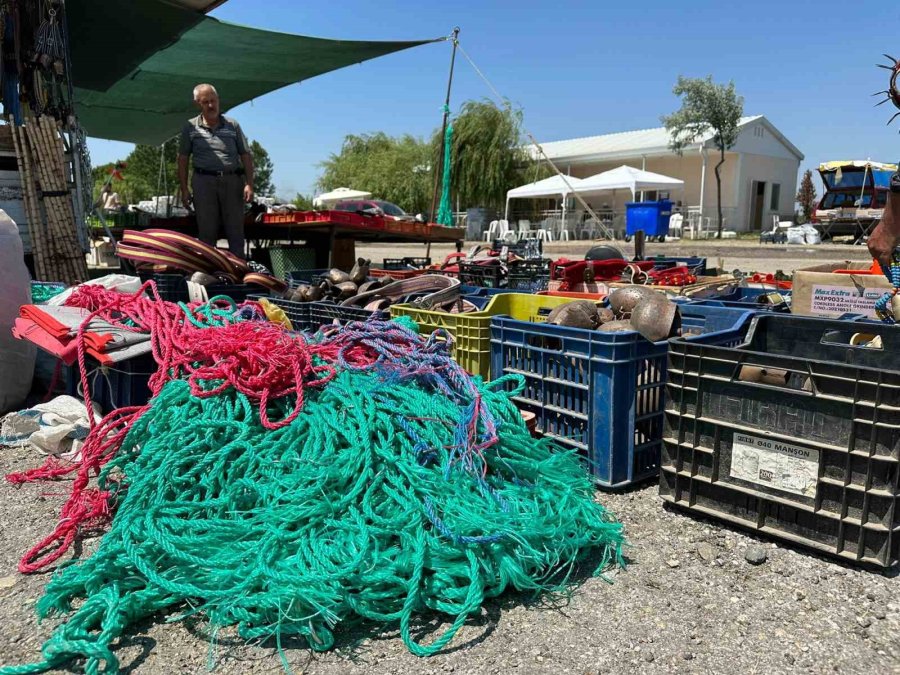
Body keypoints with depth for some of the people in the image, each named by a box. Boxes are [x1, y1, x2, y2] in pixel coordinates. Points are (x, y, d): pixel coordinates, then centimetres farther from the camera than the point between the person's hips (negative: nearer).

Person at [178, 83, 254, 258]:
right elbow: (182, 159, 9)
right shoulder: (191, 128, 8)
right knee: (207, 232, 0)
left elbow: (246, 156, 8)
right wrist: (184, 189, 1)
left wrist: (249, 184, -4)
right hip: (204, 181, -1)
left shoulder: (233, 126, 11)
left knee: (236, 232, 1)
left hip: (232, 181, 1)